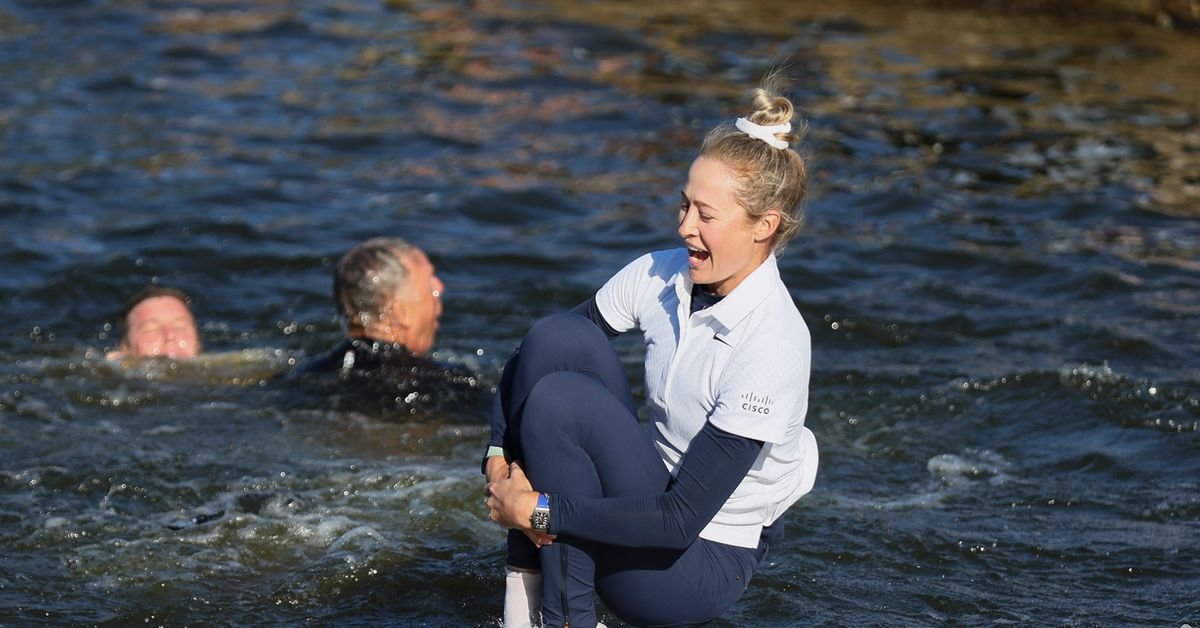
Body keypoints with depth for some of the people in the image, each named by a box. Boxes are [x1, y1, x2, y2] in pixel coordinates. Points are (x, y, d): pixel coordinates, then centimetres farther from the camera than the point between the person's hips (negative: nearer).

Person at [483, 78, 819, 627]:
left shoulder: (772, 347, -25)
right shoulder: (660, 276, -6)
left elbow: (681, 520, -26)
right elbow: (537, 356, 2)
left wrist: (537, 510, -23)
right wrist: (500, 457, -14)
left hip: (704, 562, -7)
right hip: (652, 493, 7)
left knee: (559, 400, -25)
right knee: (558, 338, -15)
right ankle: (524, 581, -11)